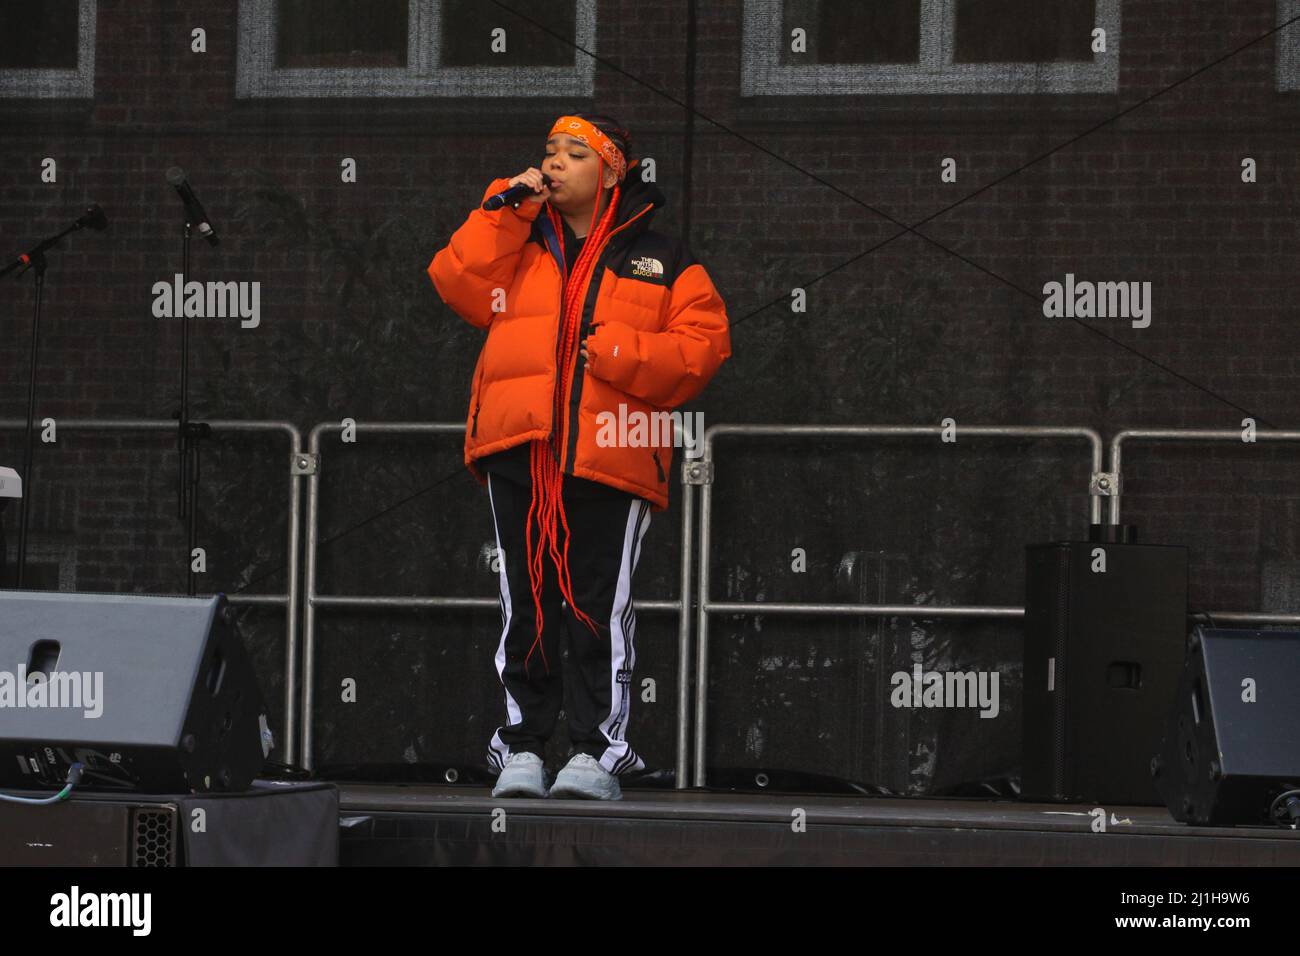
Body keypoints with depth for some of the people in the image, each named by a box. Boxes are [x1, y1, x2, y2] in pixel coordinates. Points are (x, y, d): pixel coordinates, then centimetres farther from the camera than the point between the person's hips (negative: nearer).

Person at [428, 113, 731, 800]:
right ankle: (522, 747, 8)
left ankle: (597, 751, -1)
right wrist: (508, 208, -1)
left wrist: (623, 354, -12)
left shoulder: (663, 261, 11)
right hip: (518, 452, 2)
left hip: (610, 457, -2)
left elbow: (702, 345, 1)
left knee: (599, 607, -5)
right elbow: (459, 284, 2)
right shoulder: (519, 241, 19)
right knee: (526, 603, 3)